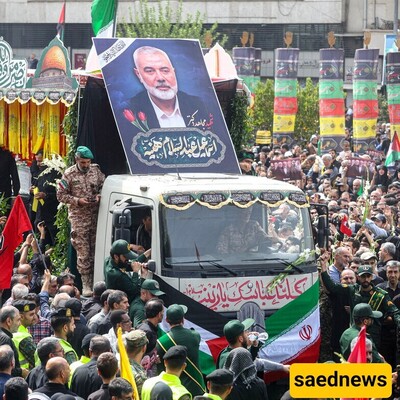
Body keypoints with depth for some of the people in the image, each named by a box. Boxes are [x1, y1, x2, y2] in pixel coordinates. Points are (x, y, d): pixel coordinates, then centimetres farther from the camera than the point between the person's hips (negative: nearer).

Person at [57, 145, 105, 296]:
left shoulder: (96, 171, 6)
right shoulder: (69, 175, -4)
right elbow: (61, 195, -3)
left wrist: (99, 196, -5)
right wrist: (77, 201, -13)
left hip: (96, 216, 3)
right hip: (79, 217, -3)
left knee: (96, 249, 4)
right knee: (83, 251, -7)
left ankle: (94, 280, 12)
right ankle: (86, 284, -5)